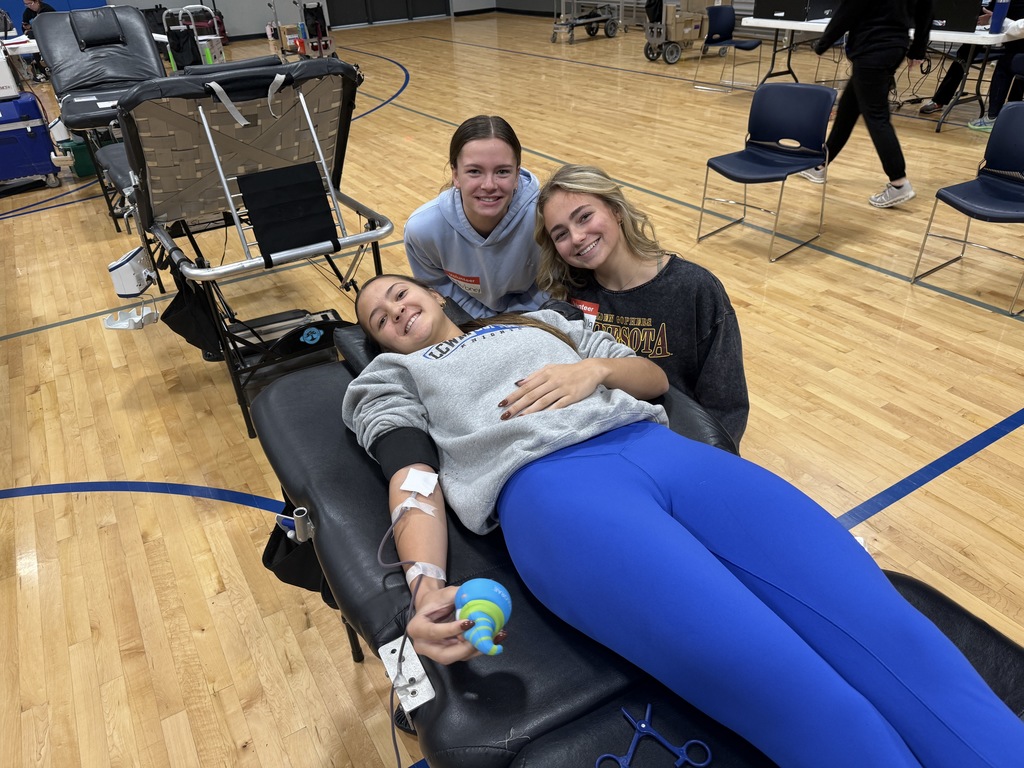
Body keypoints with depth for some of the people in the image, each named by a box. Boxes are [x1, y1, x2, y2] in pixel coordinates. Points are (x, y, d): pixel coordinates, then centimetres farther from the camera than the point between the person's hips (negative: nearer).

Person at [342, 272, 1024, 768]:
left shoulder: (536, 320, 34)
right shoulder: (392, 376, 26)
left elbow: (657, 378, 28)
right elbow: (412, 478, 6)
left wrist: (594, 369, 6)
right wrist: (426, 584, -14)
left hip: (657, 447, 5)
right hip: (547, 489, -4)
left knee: (890, 632, -18)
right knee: (809, 701, -27)